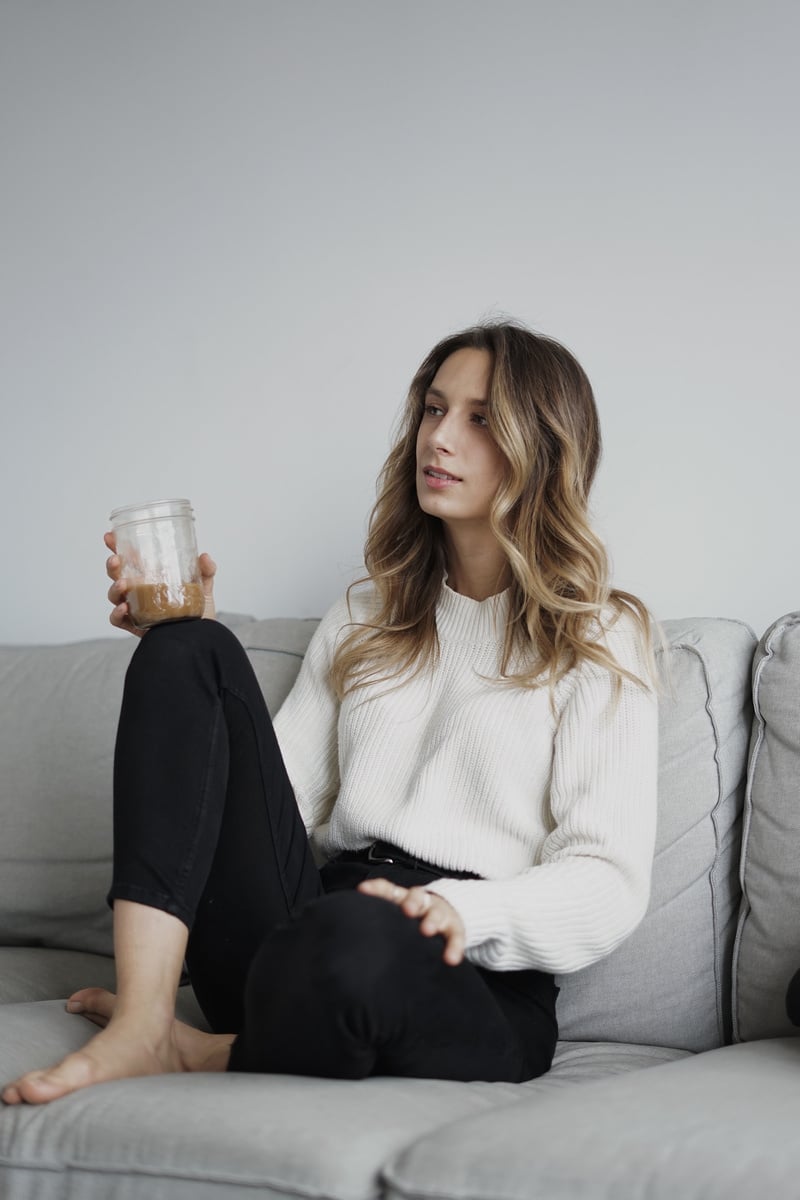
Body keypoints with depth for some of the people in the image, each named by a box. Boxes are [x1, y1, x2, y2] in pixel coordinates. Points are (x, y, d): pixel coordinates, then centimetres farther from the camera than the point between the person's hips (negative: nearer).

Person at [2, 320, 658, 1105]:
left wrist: (464, 910, -22)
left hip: (473, 988, -5)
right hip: (311, 923, 5)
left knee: (349, 936, -42)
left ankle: (206, 1056, -7)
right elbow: (279, 795, 12)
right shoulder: (365, 618, 22)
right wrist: (193, 648, 2)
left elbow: (608, 886, -4)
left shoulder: (598, 638, 7)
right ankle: (143, 1023, -22)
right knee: (188, 650, -11)